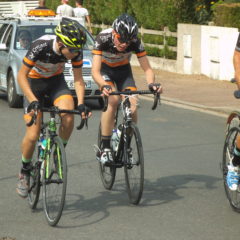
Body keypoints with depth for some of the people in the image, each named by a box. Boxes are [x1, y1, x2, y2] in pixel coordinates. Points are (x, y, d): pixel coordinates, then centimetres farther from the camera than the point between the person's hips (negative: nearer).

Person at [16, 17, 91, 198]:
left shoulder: (75, 50, -23)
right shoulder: (41, 46, -34)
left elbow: (78, 79, -12)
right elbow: (21, 76, -26)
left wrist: (81, 104, -26)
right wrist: (33, 100, -38)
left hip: (56, 81, 3)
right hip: (34, 83, -3)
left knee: (68, 117, -27)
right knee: (33, 135, -12)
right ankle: (24, 172, 13)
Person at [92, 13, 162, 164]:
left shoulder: (135, 42, -28)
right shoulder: (103, 38, -33)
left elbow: (147, 68, -23)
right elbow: (95, 71, -37)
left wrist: (152, 84, -44)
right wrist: (104, 86, -57)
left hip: (123, 70, 2)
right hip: (105, 69, -2)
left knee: (132, 105, -20)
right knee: (113, 100, -30)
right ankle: (105, 149, -23)